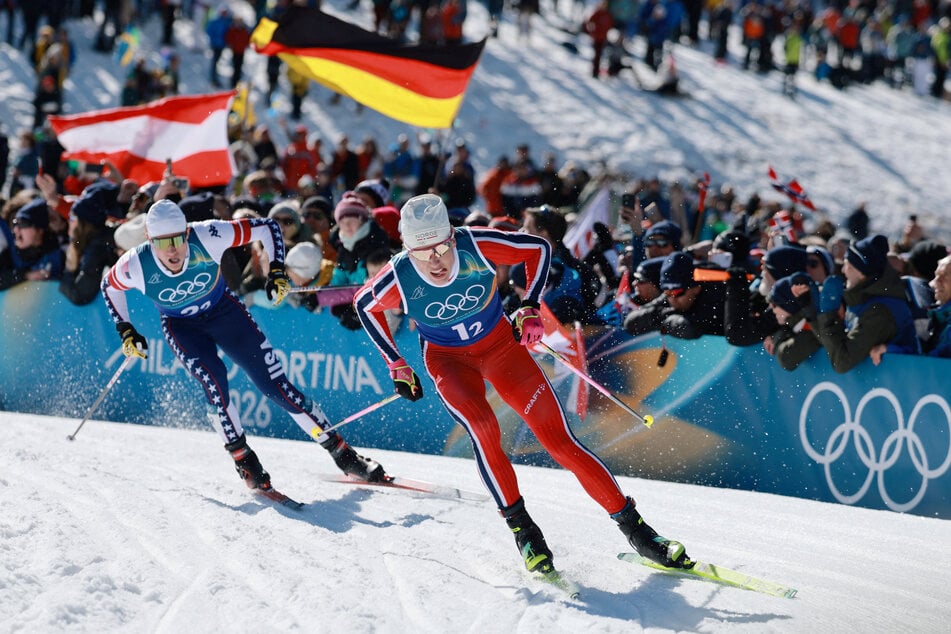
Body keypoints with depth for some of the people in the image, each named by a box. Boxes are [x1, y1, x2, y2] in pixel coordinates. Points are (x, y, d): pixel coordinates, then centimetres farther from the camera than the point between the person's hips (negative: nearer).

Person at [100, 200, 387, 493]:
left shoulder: (206, 237, -31)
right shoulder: (136, 265, -27)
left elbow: (267, 227, -20)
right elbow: (109, 286, -3)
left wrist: (277, 271, -26)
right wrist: (125, 331, -6)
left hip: (223, 310, 0)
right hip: (181, 326, 0)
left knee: (276, 384, -6)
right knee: (213, 378, -28)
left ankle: (342, 452, 2)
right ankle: (243, 459, -10)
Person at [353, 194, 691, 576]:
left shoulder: (477, 246, -27)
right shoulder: (399, 278, -25)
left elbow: (538, 248, -9)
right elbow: (364, 304, -2)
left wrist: (530, 307, -15)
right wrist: (396, 365, -1)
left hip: (502, 344, 0)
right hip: (448, 359, 0)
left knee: (559, 439, -7)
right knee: (483, 428, -30)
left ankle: (632, 525, 0)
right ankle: (520, 526, -12)